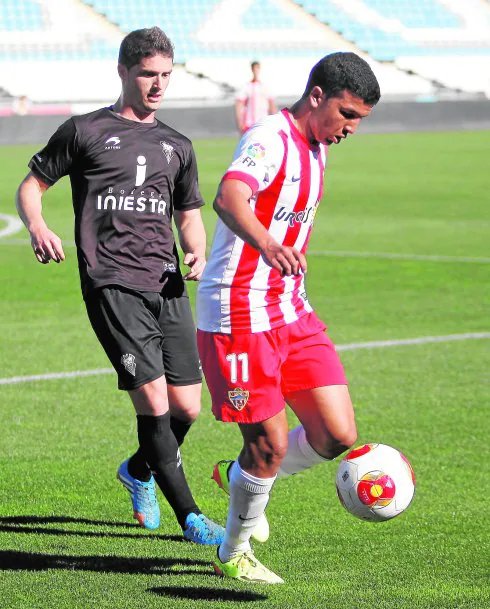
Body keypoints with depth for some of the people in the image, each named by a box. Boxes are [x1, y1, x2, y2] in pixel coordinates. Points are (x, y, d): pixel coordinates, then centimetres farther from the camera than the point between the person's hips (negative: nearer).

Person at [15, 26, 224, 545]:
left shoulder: (176, 146, 19)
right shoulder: (85, 131, 6)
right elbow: (31, 185, 10)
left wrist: (197, 253, 4)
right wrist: (37, 228, -11)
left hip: (167, 286, 5)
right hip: (111, 285, -5)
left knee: (186, 407, 3)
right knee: (153, 400, -14)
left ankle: (139, 471, 34)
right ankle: (190, 517, -6)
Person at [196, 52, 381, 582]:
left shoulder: (315, 149, 12)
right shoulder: (270, 139, -17)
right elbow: (228, 198, -37)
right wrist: (268, 246, -56)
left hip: (291, 313, 8)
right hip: (238, 315, -8)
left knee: (338, 438, 1)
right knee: (271, 444, -3)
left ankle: (241, 477, 27)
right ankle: (234, 554, 20)